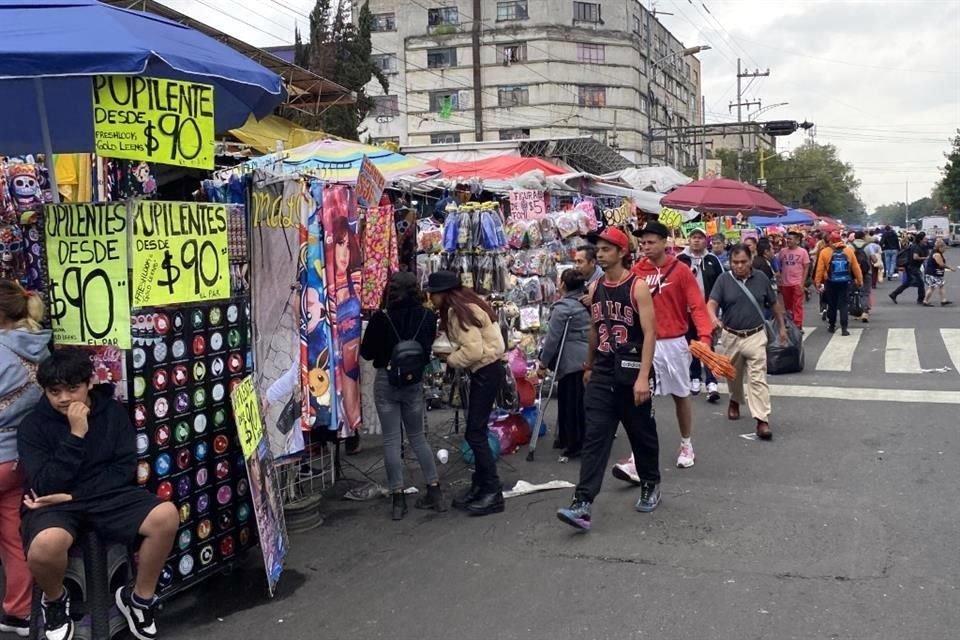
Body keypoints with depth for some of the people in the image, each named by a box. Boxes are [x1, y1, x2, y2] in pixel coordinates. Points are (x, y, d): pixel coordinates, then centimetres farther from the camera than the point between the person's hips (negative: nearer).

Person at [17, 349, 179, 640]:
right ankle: (55, 600, 1)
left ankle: (138, 598, 1)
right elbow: (44, 485, -12)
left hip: (106, 496, 2)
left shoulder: (113, 411, 3)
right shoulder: (33, 425, -2)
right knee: (45, 546, -39)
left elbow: (124, 470, -1)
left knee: (166, 516, -26)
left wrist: (73, 495, -12)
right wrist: (76, 435, -17)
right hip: (54, 504, -2)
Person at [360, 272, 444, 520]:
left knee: (391, 440, 5)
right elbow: (429, 348, 6)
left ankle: (398, 498, 7)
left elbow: (366, 353, -4)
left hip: (386, 381, -3)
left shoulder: (381, 318, -12)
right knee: (417, 436, 16)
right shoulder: (427, 316, -5)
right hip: (414, 382, 3)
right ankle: (434, 492, 16)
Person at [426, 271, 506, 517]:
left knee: (475, 433, -9)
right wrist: (448, 350, -1)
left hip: (486, 371, -10)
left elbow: (473, 351, -23)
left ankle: (493, 493, -5)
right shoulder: (463, 307, 13)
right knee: (475, 431, 12)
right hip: (484, 370, 10)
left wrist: (450, 359, -9)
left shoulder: (460, 312, -16)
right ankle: (480, 486, 20)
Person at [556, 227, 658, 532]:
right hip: (602, 373, 4)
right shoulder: (594, 288, 7)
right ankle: (583, 505, -11)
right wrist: (589, 366, 24)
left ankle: (651, 485, 37)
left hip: (632, 372, -4)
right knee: (594, 437, -6)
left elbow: (649, 333, -15)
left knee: (642, 433, 13)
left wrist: (643, 377, -22)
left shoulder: (638, 287, -11)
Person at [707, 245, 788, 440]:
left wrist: (782, 326, 14)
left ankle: (762, 420, -12)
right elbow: (712, 303, -18)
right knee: (733, 376, 19)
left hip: (755, 336, -1)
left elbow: (775, 304, 11)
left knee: (758, 378, -9)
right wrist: (713, 318, -39)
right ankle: (735, 400, 47)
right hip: (730, 336, 1)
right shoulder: (724, 280, -7)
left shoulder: (761, 278, -2)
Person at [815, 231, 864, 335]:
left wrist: (818, 282, -1)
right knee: (844, 305, 4)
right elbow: (856, 267, 2)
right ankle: (844, 328, -3)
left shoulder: (824, 252, -8)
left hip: (830, 283, 0)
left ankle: (831, 326, 25)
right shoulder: (849, 251, -3)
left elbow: (820, 269, -8)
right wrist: (860, 280, 11)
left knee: (831, 305, 15)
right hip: (845, 282, 0)